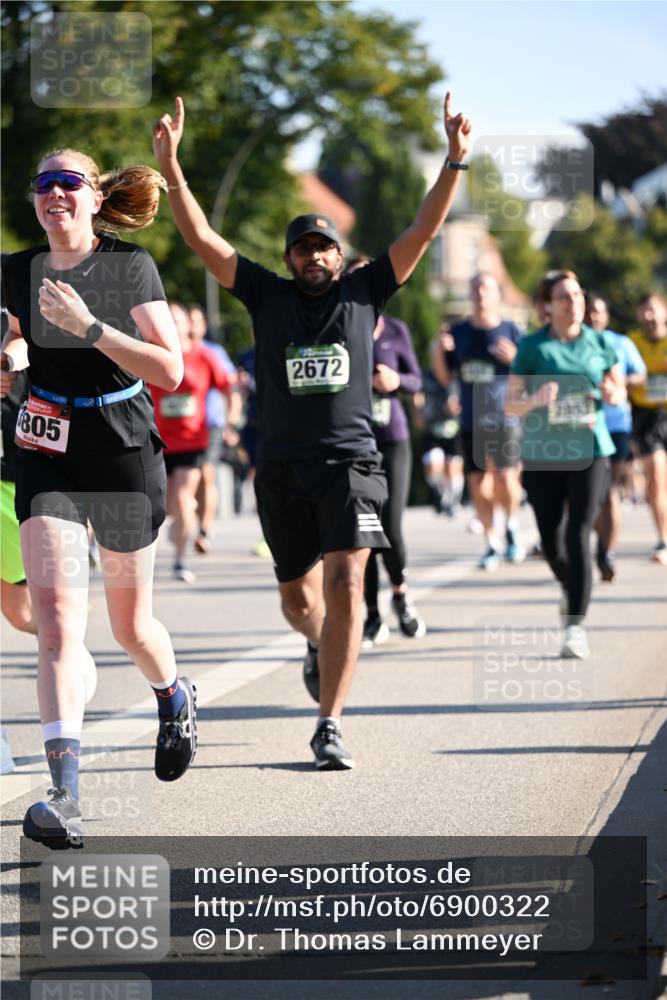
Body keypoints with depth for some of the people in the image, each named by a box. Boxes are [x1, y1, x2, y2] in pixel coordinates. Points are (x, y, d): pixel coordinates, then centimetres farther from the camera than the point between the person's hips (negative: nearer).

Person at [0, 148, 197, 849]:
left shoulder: (129, 266, -5)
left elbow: (170, 371, -15)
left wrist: (87, 327, -23)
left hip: (125, 454, -2)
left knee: (129, 625, 11)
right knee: (57, 620, -14)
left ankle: (174, 698, 47)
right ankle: (65, 796, -23)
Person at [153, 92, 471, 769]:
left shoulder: (364, 291, 7)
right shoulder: (268, 296, 7)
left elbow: (423, 231, 2)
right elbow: (201, 238, 0)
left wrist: (454, 160, -8)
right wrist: (170, 166, -10)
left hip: (350, 463, -2)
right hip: (281, 465, 2)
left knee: (345, 587, -15)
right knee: (298, 596, 14)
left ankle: (329, 726, -13)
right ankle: (319, 644, 50)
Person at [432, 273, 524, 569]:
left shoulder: (511, 332, 3)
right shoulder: (459, 332, 11)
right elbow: (445, 377, 14)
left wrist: (514, 359, -16)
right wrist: (438, 352, -4)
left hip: (505, 419, -3)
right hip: (471, 421, 3)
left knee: (505, 478, -16)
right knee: (478, 483, 2)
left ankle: (512, 524, 13)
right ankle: (492, 545, 16)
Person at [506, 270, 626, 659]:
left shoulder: (601, 343, 4)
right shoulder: (533, 347, -1)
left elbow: (620, 390, 17)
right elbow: (510, 405, 0)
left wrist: (612, 394, -7)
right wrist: (535, 400, -21)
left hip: (590, 452, 0)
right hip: (543, 455, 1)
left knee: (579, 535, -13)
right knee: (551, 540, 8)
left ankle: (576, 624, -11)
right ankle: (570, 587, 41)